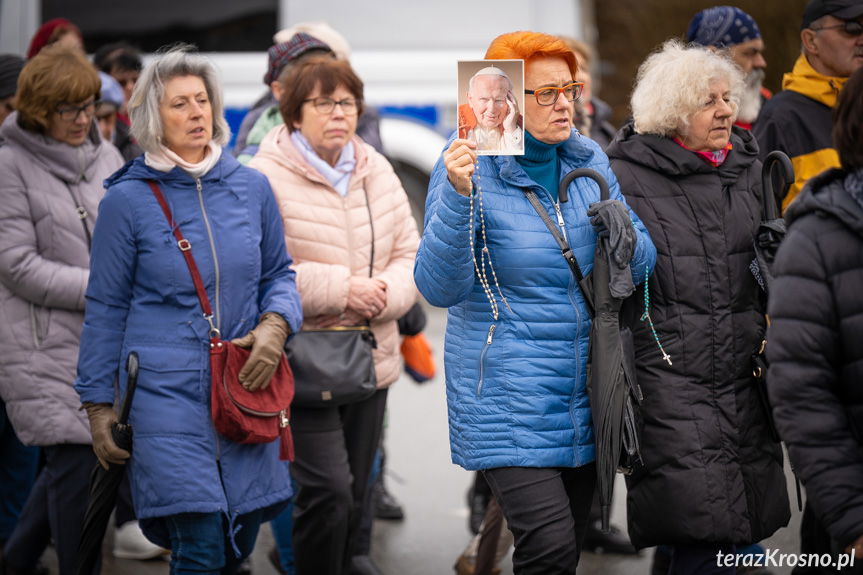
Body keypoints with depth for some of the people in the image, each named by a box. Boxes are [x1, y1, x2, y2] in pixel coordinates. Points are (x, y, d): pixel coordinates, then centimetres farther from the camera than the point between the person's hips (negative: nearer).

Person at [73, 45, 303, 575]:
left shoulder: (251, 187, 6)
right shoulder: (127, 199, -3)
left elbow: (279, 273, 17)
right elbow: (106, 308, 3)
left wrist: (275, 324, -5)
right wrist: (98, 404, 4)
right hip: (165, 391, -4)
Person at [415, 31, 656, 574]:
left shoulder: (589, 159, 6)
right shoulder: (471, 167, -10)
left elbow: (643, 261, 11)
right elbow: (439, 287, -18)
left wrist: (625, 236, -12)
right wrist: (457, 195, -30)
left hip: (584, 393, 6)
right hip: (509, 401, -6)